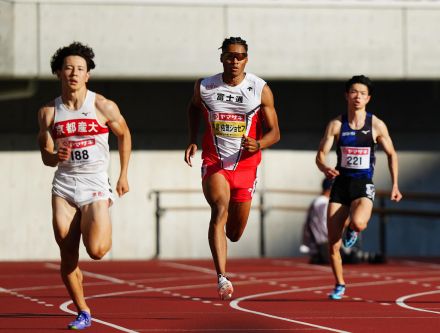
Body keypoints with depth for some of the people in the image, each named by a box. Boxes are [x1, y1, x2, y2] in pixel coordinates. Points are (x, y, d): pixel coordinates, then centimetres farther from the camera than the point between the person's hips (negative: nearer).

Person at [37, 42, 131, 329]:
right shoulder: (49, 112, 2)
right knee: (68, 258, -2)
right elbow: (46, 155, 7)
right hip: (64, 185, 3)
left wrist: (124, 175, 11)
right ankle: (83, 313, 13)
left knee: (96, 251, -15)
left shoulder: (104, 107, -5)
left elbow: (124, 134, 11)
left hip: (95, 184, -2)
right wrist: (56, 157, -17)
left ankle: (103, 228, 22)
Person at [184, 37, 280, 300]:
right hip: (214, 163, -1)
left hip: (246, 165, 1)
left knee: (235, 233, 10)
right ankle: (222, 278, -34)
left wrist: (258, 145, -23)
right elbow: (194, 108, 22)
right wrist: (193, 140, 10)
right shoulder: (204, 87, -2)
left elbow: (274, 132, -2)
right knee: (220, 210, -27)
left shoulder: (261, 90, -5)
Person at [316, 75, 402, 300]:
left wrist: (395, 184, 5)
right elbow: (320, 154, -2)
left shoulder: (377, 126, -1)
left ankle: (352, 229, 7)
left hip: (364, 185, -2)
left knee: (358, 223, -33)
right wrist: (325, 169, -24)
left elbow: (391, 154, 11)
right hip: (341, 183, 2)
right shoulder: (336, 125, 1)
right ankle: (339, 285, 21)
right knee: (333, 243, -2)